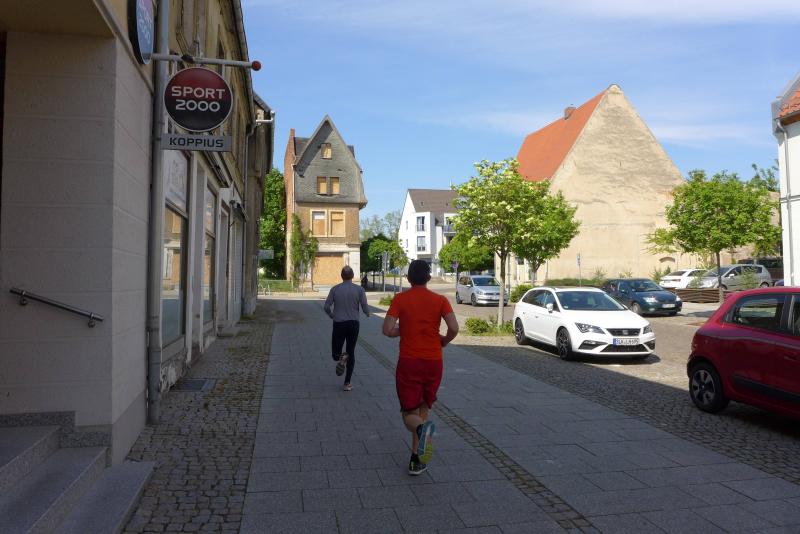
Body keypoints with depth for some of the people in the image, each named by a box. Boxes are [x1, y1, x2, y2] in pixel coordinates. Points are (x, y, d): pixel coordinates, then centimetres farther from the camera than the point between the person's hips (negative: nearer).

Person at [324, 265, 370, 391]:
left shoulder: (335, 289, -2)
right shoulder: (359, 289, -4)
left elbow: (327, 306, -2)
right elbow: (365, 308, -7)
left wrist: (332, 315, 19)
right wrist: (368, 313, 17)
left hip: (338, 324, 0)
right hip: (353, 324, 1)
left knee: (335, 353, 13)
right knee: (351, 353, 13)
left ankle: (341, 357, -22)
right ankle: (347, 383, 9)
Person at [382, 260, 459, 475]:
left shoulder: (400, 299, -3)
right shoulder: (440, 300, -1)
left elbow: (388, 330, -12)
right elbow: (454, 329, -13)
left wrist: (403, 330, 9)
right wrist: (443, 341, 8)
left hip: (408, 362, -2)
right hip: (433, 362, 2)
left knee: (410, 414, 7)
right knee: (424, 409, 18)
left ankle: (422, 428, -28)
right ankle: (416, 460, 15)